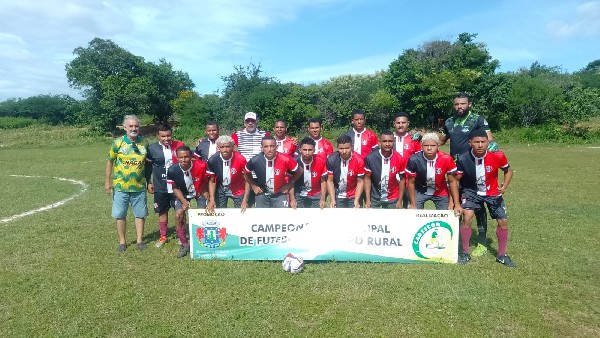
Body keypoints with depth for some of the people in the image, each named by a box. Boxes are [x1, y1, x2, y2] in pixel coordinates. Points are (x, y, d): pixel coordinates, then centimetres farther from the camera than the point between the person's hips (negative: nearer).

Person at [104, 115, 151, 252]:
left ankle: (139, 240, 23)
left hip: (139, 186, 2)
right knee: (120, 215, 7)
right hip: (120, 186, -1)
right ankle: (122, 241, 21)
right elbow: (110, 161, 2)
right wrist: (107, 182, 0)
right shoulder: (118, 143, -6)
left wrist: (150, 181, 8)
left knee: (140, 214, 9)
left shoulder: (144, 143, 0)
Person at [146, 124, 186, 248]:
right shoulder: (152, 148, -2)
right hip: (160, 187, 0)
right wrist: (149, 183, 4)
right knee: (162, 211, 11)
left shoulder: (179, 145, -2)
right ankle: (163, 236, 26)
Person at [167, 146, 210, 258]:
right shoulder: (172, 170, -26)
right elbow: (175, 188, -9)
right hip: (183, 194, 1)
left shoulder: (201, 166, -33)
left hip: (200, 192, -1)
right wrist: (184, 201, -19)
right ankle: (185, 245, 5)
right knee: (179, 215, -11)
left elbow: (209, 181, -14)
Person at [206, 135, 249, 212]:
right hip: (221, 190, 2)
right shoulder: (213, 160, -19)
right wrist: (211, 200, -15)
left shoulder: (240, 159, -25)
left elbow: (247, 180, -16)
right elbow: (212, 181, -7)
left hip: (238, 190, -1)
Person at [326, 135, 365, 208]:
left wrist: (356, 201, -19)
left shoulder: (359, 160, -18)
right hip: (338, 196, 1)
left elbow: (360, 182, -11)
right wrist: (332, 200, -16)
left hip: (354, 196, 0)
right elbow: (330, 181, -9)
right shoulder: (332, 159, -16)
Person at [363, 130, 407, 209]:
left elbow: (402, 179, -1)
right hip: (374, 198, 0)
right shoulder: (370, 158, -16)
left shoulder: (400, 159, -13)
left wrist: (400, 201, -1)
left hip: (392, 199, 1)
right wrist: (367, 200, -8)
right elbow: (367, 178, -6)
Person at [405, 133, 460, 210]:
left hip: (440, 192, 1)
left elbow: (452, 182, -11)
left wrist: (457, 204, -11)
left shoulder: (446, 159, -24)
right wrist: (413, 204, -11)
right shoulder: (414, 160, -26)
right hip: (420, 191, -1)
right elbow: (411, 183, -13)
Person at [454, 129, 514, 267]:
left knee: (503, 222, 2)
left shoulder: (497, 156, -22)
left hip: (493, 193, 2)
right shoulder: (463, 159, -23)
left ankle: (502, 255, 24)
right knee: (466, 218, -18)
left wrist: (505, 186, -17)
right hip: (472, 191, -1)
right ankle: (465, 253, 2)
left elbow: (508, 170, 0)